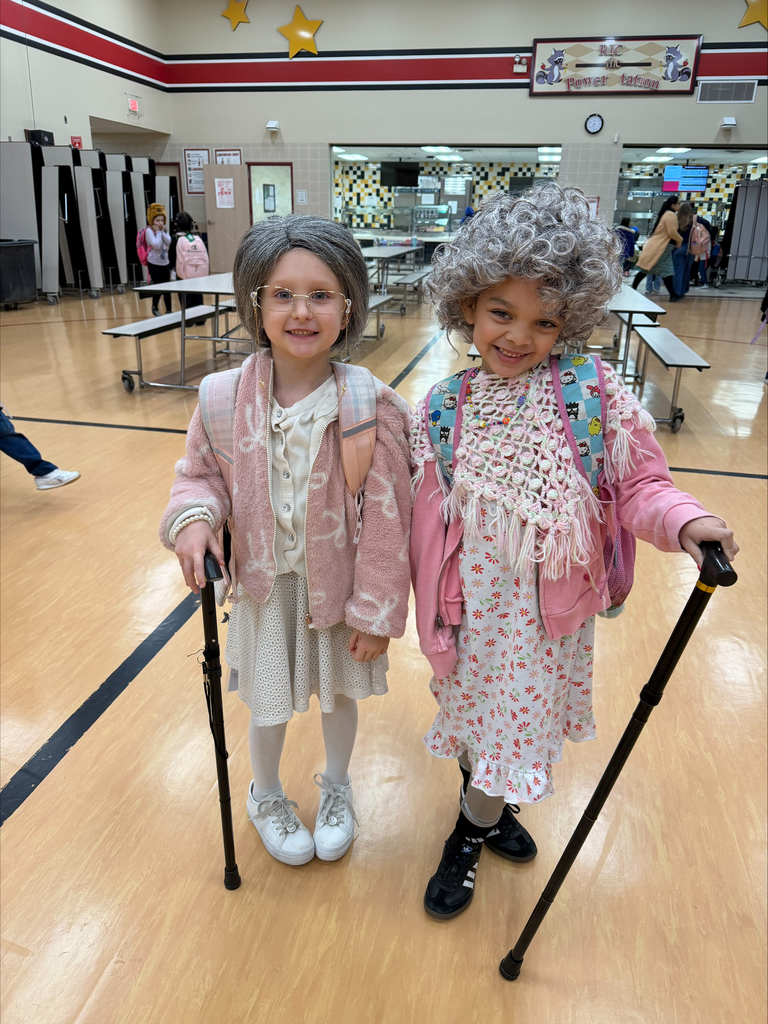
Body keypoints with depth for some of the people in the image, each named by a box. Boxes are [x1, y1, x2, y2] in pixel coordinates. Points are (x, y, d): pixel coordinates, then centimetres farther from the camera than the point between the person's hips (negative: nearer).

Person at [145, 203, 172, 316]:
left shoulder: (163, 230, 9)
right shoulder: (149, 231, -9)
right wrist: (158, 232, -13)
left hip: (165, 263, 5)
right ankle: (155, 308, 17)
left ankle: (168, 310, 12)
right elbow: (156, 245, -21)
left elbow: (169, 243, -5)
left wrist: (163, 231, -9)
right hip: (154, 263, -5)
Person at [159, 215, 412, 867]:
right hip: (265, 581, 1)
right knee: (269, 701, 18)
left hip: (340, 582, -1)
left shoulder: (373, 407, -20)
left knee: (340, 691, 22)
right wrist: (194, 516, -18)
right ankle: (267, 796, 50)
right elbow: (201, 471, 4)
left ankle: (336, 787, 53)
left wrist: (376, 613, -11)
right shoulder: (228, 399, -13)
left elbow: (387, 519, -15)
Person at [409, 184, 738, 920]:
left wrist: (684, 522, -27)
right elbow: (425, 520, -2)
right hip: (472, 610, 1)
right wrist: (431, 610, 1)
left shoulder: (595, 397, -13)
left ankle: (473, 832, 47)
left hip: (549, 613, 0)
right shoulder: (441, 410, -8)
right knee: (475, 717, 19)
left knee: (517, 720, 16)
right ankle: (490, 806, 53)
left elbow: (637, 485, -9)